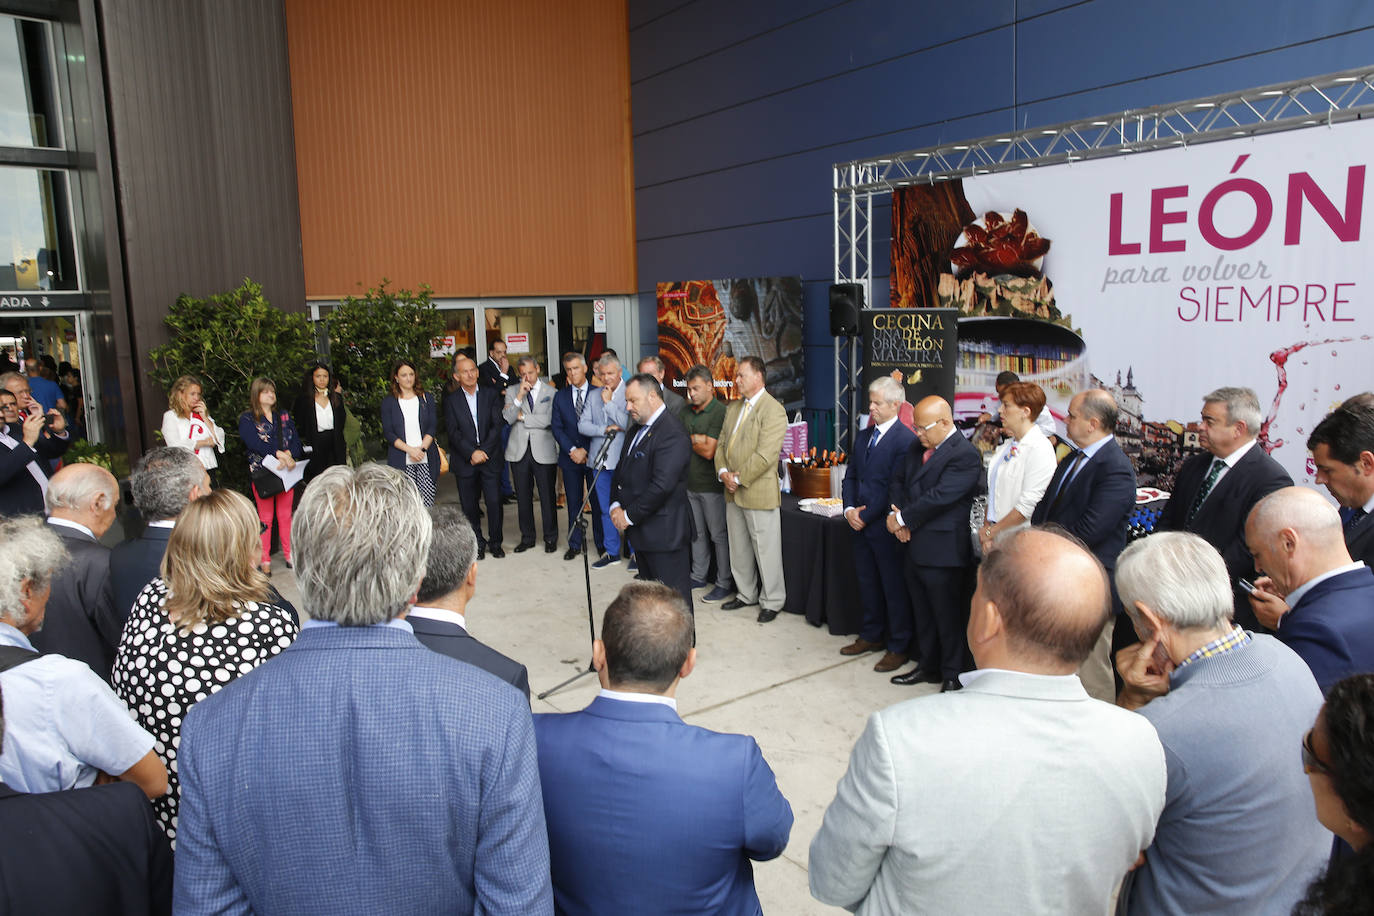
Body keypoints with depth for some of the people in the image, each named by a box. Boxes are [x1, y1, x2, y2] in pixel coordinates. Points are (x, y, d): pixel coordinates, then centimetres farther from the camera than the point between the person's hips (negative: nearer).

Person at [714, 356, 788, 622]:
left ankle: (772, 602, 16)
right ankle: (746, 594, 33)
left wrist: (739, 478, -17)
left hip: (759, 493, -8)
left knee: (766, 550, 3)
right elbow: (722, 443, 13)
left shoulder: (773, 410, -14)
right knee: (738, 548, 18)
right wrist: (723, 472, -4)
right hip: (733, 492, 8)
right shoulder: (733, 408, 13)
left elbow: (765, 455, -21)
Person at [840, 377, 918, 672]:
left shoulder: (905, 440, -15)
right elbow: (851, 476, 13)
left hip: (885, 527, -8)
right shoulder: (864, 435, 11)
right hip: (860, 525, 8)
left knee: (894, 587, 4)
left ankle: (899, 647, 17)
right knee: (867, 583, 18)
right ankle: (872, 636, 33)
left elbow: (895, 489, -18)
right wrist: (849, 509, -3)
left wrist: (865, 516, -15)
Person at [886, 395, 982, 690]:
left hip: (942, 552, -8)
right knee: (922, 613, 19)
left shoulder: (965, 455, -16)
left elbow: (939, 497, -23)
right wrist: (897, 516, -5)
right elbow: (897, 481, 13)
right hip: (915, 547, 8)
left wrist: (903, 518, -15)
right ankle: (927, 666, 33)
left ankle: (952, 676, 19)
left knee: (946, 616, 4)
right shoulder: (917, 448, 11)